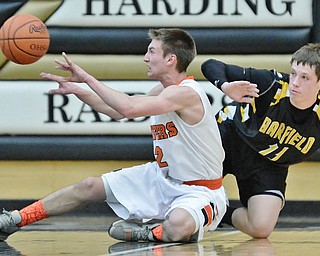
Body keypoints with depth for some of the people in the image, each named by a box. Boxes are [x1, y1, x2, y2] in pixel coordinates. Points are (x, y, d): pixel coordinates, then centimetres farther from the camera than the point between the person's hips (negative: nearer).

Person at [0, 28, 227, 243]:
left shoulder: (186, 93, -26)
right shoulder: (163, 91, 5)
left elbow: (129, 108, -38)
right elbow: (118, 110, 21)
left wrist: (87, 77, -29)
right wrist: (76, 90, 14)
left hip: (199, 191, -9)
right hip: (163, 177, 9)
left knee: (178, 227, -42)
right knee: (90, 187, 3)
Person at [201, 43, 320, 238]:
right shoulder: (273, 84, -27)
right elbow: (210, 66, -25)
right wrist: (225, 86, -46)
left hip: (270, 166, 1)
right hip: (230, 135, -1)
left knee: (261, 228, -20)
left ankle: (224, 214, 11)